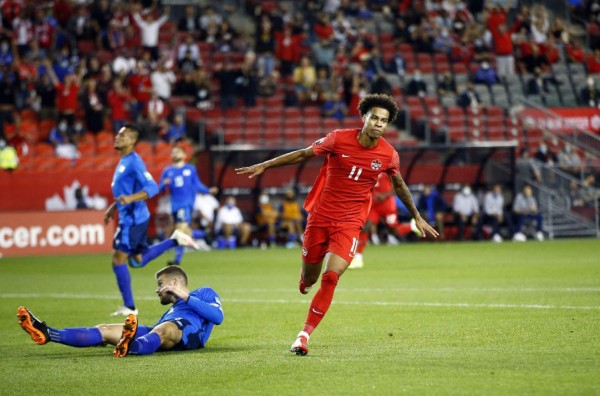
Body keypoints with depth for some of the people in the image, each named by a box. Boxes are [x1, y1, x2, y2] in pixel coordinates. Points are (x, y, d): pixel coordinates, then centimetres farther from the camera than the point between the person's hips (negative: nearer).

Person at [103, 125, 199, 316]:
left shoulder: (134, 162, -17)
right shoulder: (124, 161, 13)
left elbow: (152, 187, -26)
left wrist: (131, 199, -38)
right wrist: (113, 207, 28)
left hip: (132, 219, -10)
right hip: (130, 218, 10)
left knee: (118, 259, -5)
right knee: (138, 260, 18)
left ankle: (129, 307, 1)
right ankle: (175, 240, 20)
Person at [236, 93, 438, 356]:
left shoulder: (388, 155, -5)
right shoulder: (339, 139, -10)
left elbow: (399, 185, 14)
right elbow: (303, 155, 2)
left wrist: (417, 218, 22)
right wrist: (264, 166, 2)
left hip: (350, 223, 0)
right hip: (320, 216, 0)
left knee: (331, 277, -18)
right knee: (309, 279, 9)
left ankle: (305, 333, -9)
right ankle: (306, 280, 49)